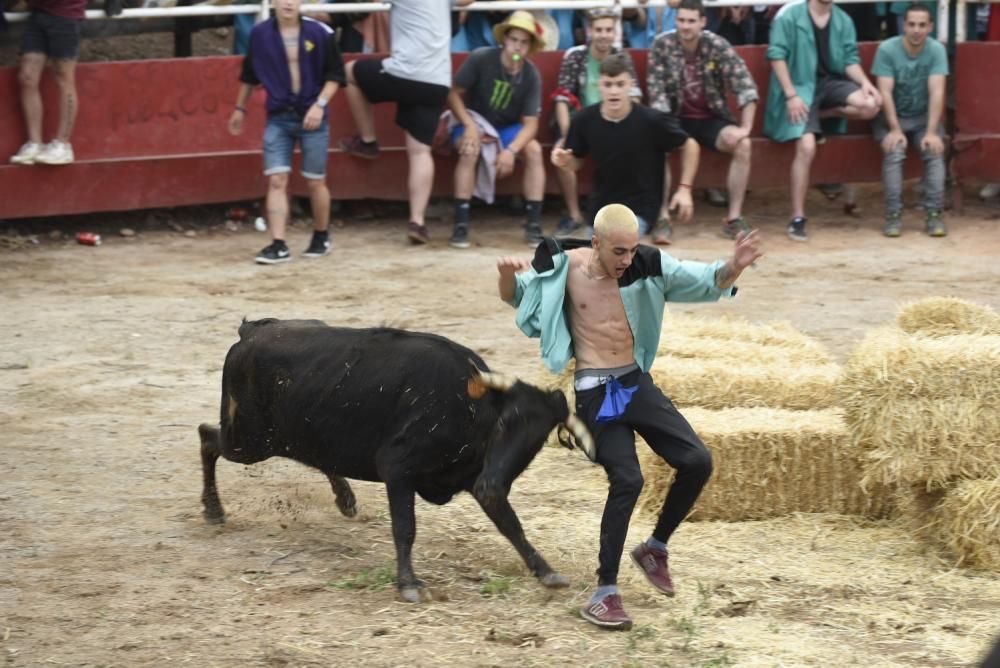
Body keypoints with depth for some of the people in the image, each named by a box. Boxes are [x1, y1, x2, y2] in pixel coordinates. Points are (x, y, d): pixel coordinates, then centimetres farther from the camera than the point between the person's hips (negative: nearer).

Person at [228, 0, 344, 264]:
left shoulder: (320, 33, -7)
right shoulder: (260, 34, 0)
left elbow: (335, 74, -1)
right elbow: (249, 74, 14)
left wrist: (320, 104, -13)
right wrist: (240, 109, 20)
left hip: (312, 117, -1)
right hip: (278, 118, 1)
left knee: (315, 181, 7)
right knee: (276, 180, -7)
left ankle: (321, 238, 27)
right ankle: (278, 245, -8)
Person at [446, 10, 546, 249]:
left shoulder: (532, 76, -14)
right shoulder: (480, 59, -21)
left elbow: (530, 123, -15)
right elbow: (454, 95, -13)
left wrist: (511, 150, -32)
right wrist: (470, 126, -28)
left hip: (508, 129, 3)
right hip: (474, 121, -3)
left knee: (534, 149, -25)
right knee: (470, 150, -35)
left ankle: (533, 223, -21)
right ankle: (461, 224, -32)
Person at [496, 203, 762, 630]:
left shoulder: (646, 267, -5)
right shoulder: (566, 266, -9)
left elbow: (707, 282, -9)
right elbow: (512, 296, 3)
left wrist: (734, 266, -31)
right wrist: (509, 274, -21)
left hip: (636, 382, 4)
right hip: (596, 391, -4)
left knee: (696, 461, -5)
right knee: (627, 480, -19)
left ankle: (655, 548, 19)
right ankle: (604, 594, -11)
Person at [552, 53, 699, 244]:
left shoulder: (650, 120, -17)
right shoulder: (585, 119, -11)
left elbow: (689, 145, -3)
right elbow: (576, 162, 5)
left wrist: (684, 188, -8)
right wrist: (564, 161, -17)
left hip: (640, 206, -4)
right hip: (600, 204, 4)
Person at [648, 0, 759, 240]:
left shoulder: (718, 46, -11)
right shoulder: (662, 45, -8)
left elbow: (745, 85, -14)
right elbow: (656, 90, -10)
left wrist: (745, 128, -24)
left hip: (712, 118, 0)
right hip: (677, 118, 0)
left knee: (742, 144, -29)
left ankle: (734, 217, -20)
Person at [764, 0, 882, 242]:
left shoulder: (843, 21, 8)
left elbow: (850, 59, 8)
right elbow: (777, 56, -9)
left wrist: (864, 82, -14)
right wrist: (791, 95, -17)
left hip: (831, 82, 5)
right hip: (799, 86, -4)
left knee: (870, 106, -25)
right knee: (806, 146, -24)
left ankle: (822, 115, 1)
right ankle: (797, 220, -16)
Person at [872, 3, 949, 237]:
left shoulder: (936, 50, -11)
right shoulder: (887, 49, -15)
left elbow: (937, 92, -19)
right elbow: (885, 92, -19)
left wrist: (931, 132, -29)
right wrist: (895, 130, -29)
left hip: (924, 116, 1)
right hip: (892, 117, -1)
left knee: (935, 151, -26)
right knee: (894, 152, -29)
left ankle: (933, 214, -21)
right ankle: (893, 215, -25)